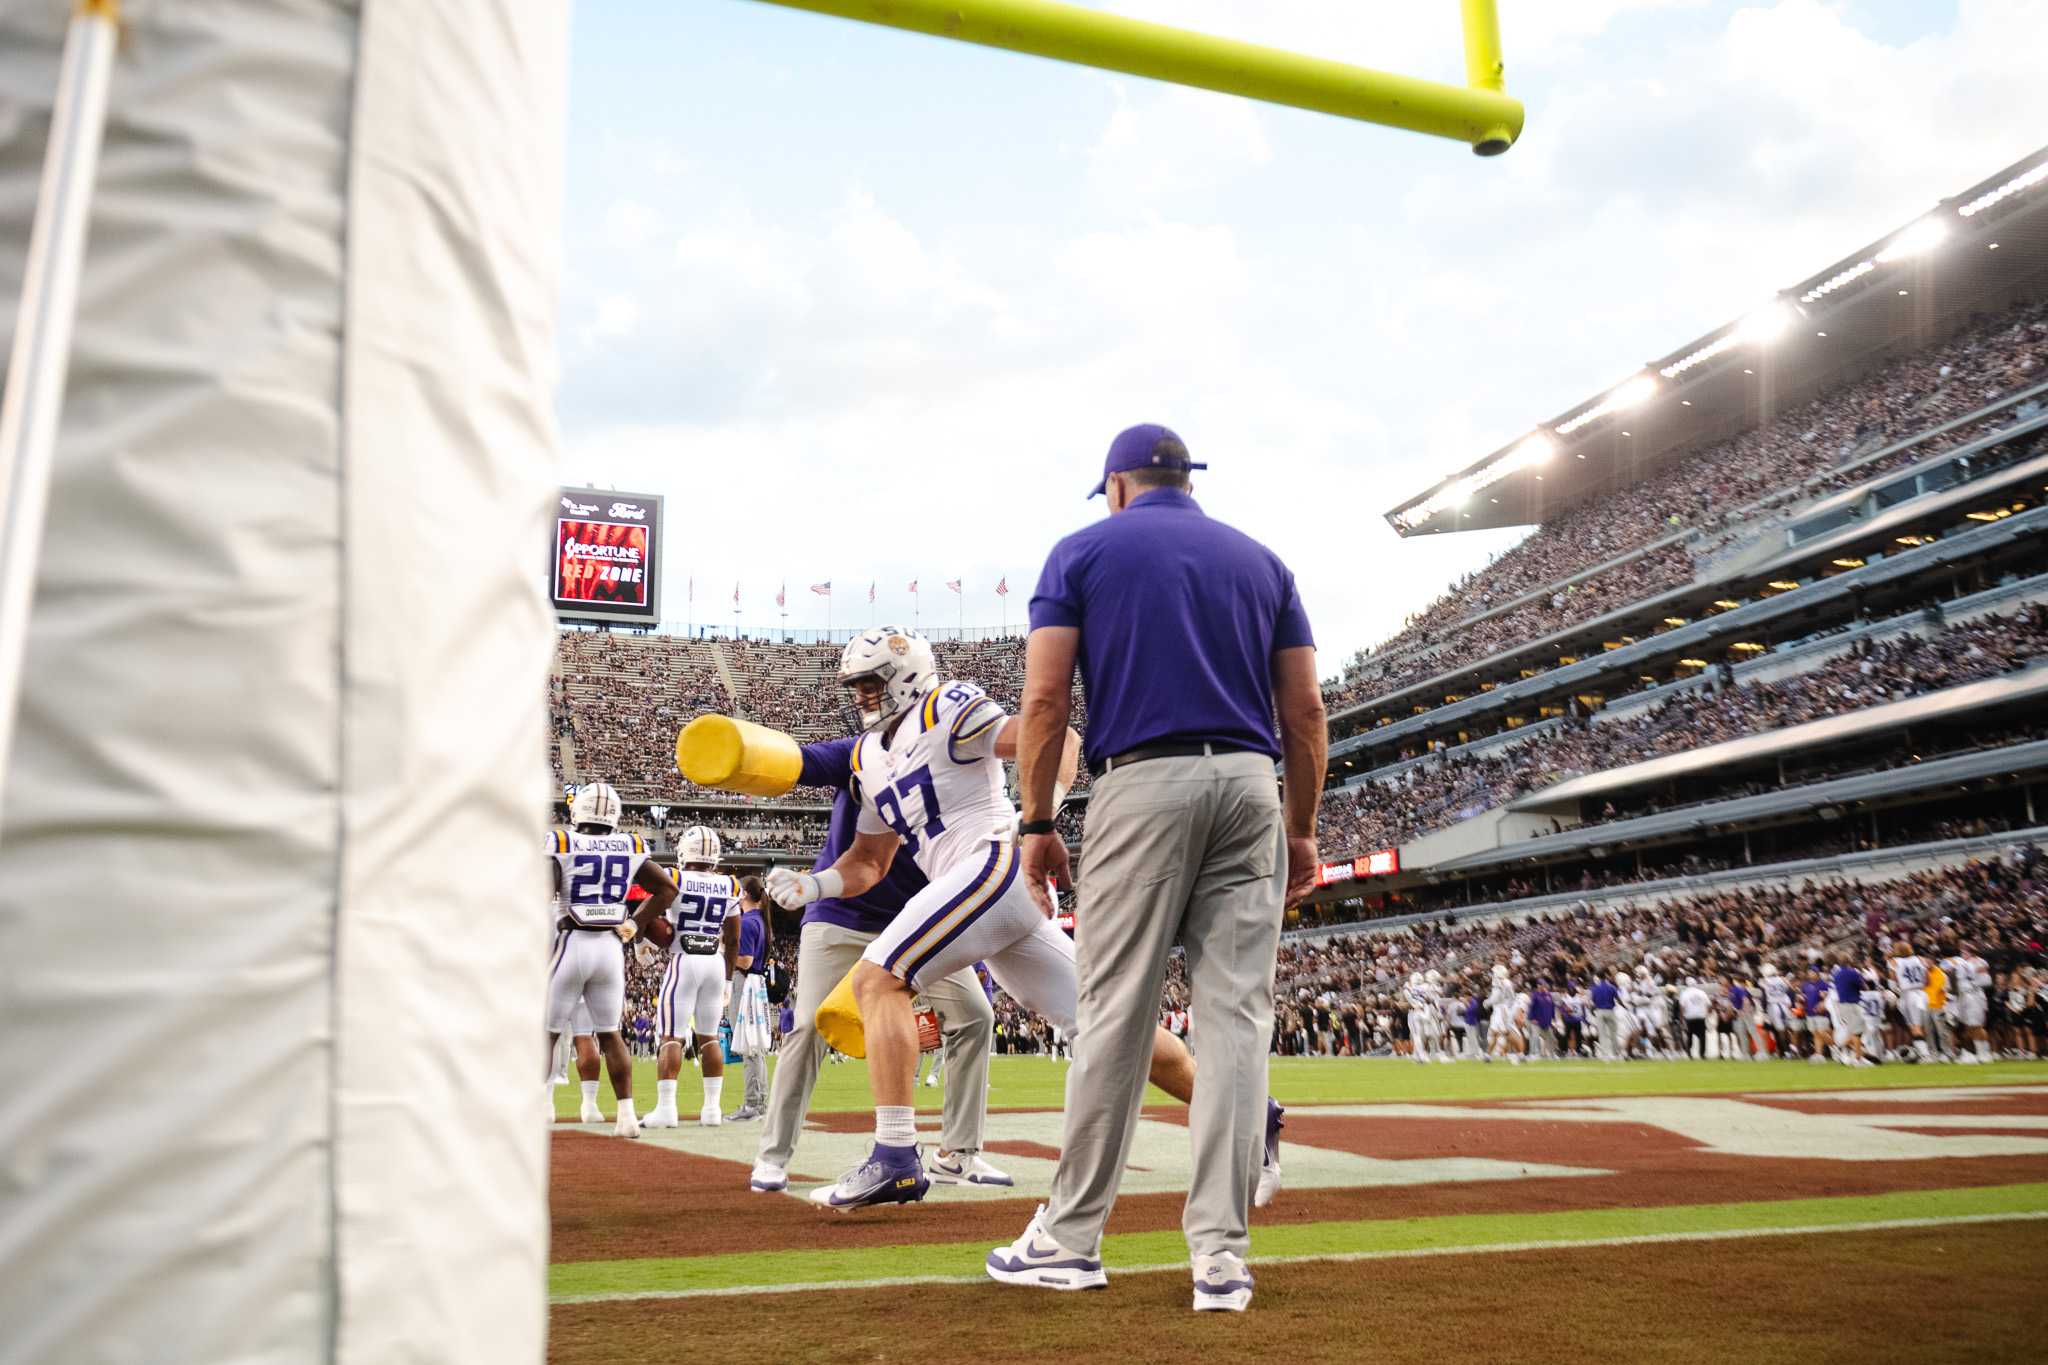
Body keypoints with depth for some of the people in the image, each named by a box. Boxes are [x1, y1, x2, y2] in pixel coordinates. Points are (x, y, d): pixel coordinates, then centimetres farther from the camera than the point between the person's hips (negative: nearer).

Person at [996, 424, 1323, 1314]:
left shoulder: (1084, 551, 9)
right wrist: (1301, 830, 15)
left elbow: (1045, 697, -2)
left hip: (1142, 782, -3)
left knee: (1114, 1014, 1)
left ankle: (1072, 1236, 10)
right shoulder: (1260, 560, 18)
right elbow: (1306, 711, 11)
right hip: (1250, 785, 3)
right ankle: (1222, 1256, 1)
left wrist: (1037, 823, 2)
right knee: (1236, 1018, 2)